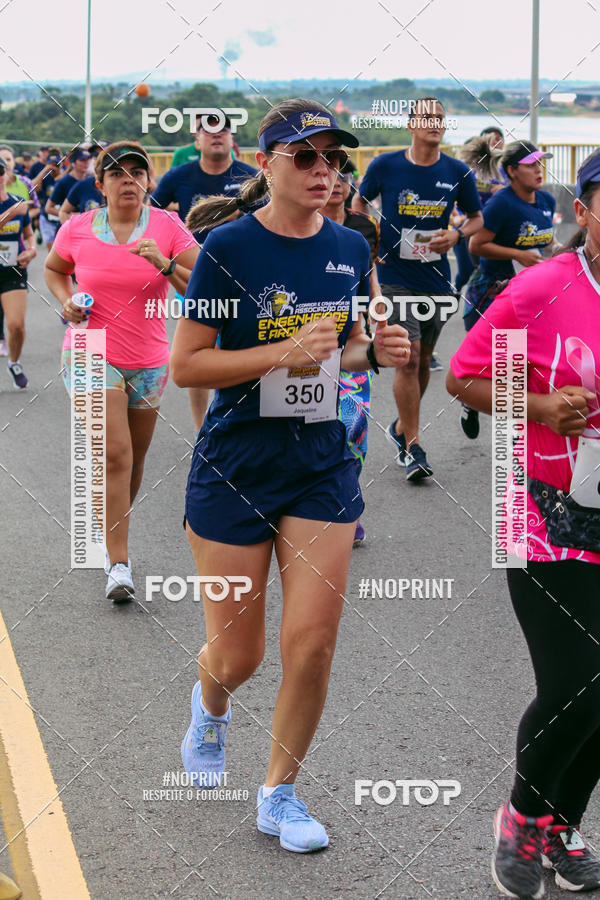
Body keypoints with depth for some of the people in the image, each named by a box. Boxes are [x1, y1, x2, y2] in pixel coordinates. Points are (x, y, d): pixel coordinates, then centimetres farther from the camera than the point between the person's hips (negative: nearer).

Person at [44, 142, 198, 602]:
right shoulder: (77, 230, -4)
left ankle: (113, 530, 41)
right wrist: (66, 300, -2)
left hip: (149, 361, 2)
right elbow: (54, 269, 17)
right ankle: (119, 564, -13)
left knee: (134, 461, 14)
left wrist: (164, 264, -26)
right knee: (115, 458, -16)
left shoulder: (167, 227, -5)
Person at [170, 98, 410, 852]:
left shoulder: (350, 249, 3)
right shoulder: (230, 246, -12)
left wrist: (373, 351, -5)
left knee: (313, 643, -2)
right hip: (235, 468, -3)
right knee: (237, 655, 6)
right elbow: (185, 366, -12)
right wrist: (285, 351, -22)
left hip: (322, 464, 4)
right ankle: (210, 706, 44)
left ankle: (280, 794, 18)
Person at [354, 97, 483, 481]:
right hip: (395, 277, -3)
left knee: (423, 358, 13)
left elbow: (477, 217, 11)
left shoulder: (458, 173, 0)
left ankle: (402, 426, 35)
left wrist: (457, 235, -9)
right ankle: (412, 446, -6)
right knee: (408, 357, -13)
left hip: (437, 280, 3)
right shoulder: (385, 166, -4)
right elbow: (360, 203, 12)